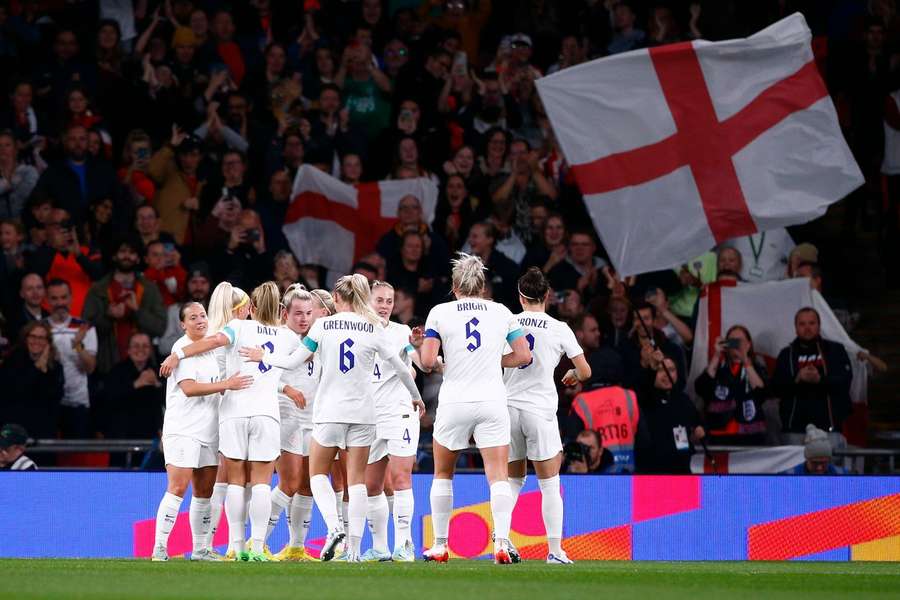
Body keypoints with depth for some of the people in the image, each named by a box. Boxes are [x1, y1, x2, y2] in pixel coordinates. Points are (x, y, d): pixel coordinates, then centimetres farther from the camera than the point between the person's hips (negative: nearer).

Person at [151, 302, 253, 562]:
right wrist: (226, 384, -24)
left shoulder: (210, 348, 16)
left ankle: (200, 549, 14)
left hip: (208, 431, 8)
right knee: (177, 488, -13)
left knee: (204, 492, 9)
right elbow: (188, 387, -21)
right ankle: (159, 548, -12)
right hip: (182, 430, -8)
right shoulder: (182, 348, -9)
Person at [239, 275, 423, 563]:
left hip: (329, 411, -1)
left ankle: (334, 526, -11)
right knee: (356, 480, 5)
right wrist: (416, 398, 22)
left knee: (318, 473, 13)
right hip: (362, 413, 1)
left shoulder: (323, 325, -4)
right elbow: (400, 368, 5)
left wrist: (263, 356, 17)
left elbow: (293, 361, -2)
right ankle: (355, 547, -1)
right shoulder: (374, 329, 0)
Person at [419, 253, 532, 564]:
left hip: (454, 404, 0)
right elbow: (523, 355, 7)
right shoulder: (501, 312, 6)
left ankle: (440, 545, 18)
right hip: (492, 403, 0)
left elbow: (427, 361, -6)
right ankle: (502, 541, -21)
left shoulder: (440, 312, 1)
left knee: (443, 474, 17)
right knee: (498, 476, -3)